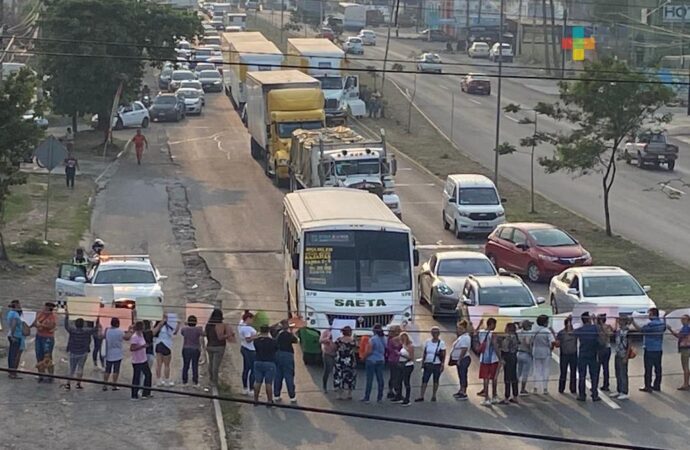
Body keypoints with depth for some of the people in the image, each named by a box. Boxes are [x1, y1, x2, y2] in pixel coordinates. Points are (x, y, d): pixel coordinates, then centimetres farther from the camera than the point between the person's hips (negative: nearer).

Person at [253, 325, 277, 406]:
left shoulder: (256, 341, -4)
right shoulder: (272, 341, -10)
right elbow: (277, 348, 6)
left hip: (258, 362, 3)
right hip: (270, 363, -3)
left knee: (257, 382, 11)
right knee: (268, 383, 1)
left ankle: (255, 400, 16)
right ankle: (269, 401, 3)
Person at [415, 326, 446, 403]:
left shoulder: (441, 343, -3)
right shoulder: (427, 342, 6)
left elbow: (443, 355, -4)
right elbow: (424, 353, 11)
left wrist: (442, 365, -11)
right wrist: (422, 364, 7)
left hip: (437, 364, -3)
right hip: (428, 364, 3)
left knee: (436, 380, 6)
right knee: (424, 380, -3)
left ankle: (434, 396, 15)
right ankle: (421, 396, -4)